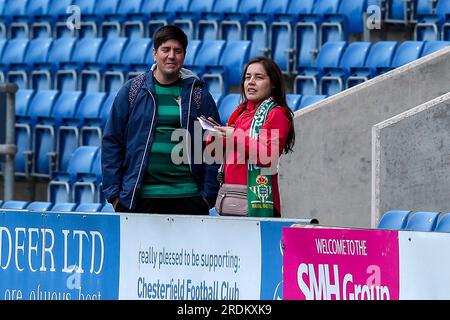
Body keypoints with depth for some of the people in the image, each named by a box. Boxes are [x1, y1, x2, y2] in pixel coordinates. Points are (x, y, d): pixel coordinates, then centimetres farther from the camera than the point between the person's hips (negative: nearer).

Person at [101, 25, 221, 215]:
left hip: (188, 197, 1)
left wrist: (209, 194, 0)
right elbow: (111, 141, 7)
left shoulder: (198, 94, 9)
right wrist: (113, 192, 0)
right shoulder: (132, 91, 7)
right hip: (140, 197, 0)